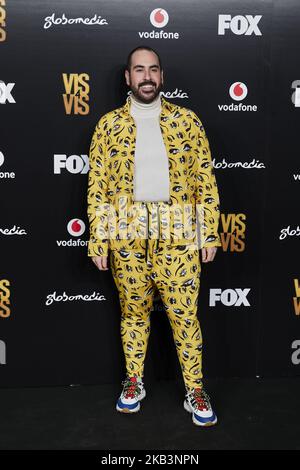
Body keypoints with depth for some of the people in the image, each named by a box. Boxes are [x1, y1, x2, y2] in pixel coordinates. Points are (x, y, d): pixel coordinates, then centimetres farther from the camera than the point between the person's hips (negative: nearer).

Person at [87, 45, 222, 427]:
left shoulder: (186, 119, 4)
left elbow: (205, 180, 3)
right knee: (133, 311, 13)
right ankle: (134, 381, 31)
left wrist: (210, 234, -1)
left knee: (184, 315, 3)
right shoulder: (109, 124, 5)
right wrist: (98, 240, -2)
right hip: (126, 236, 1)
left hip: (179, 236, 0)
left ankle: (195, 390, 19)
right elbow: (97, 186, 3)